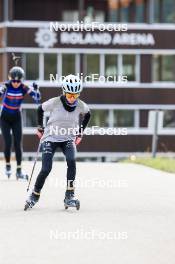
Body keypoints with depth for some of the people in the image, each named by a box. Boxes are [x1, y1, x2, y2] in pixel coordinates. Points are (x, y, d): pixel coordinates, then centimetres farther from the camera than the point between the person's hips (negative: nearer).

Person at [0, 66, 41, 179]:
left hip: (17, 118, 1)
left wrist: (36, 90, -36)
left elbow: (37, 98, -17)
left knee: (18, 144, -2)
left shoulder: (24, 88, -14)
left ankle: (19, 170, 4)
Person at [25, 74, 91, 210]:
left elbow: (87, 114, 16)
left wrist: (80, 133, 13)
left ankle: (69, 195, -24)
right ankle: (35, 195, 10)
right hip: (51, 138, -2)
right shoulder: (54, 102, -16)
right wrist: (40, 128, 9)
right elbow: (40, 109, 5)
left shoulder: (81, 106, -8)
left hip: (68, 139, 2)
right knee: (46, 169, -15)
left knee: (71, 160, -28)